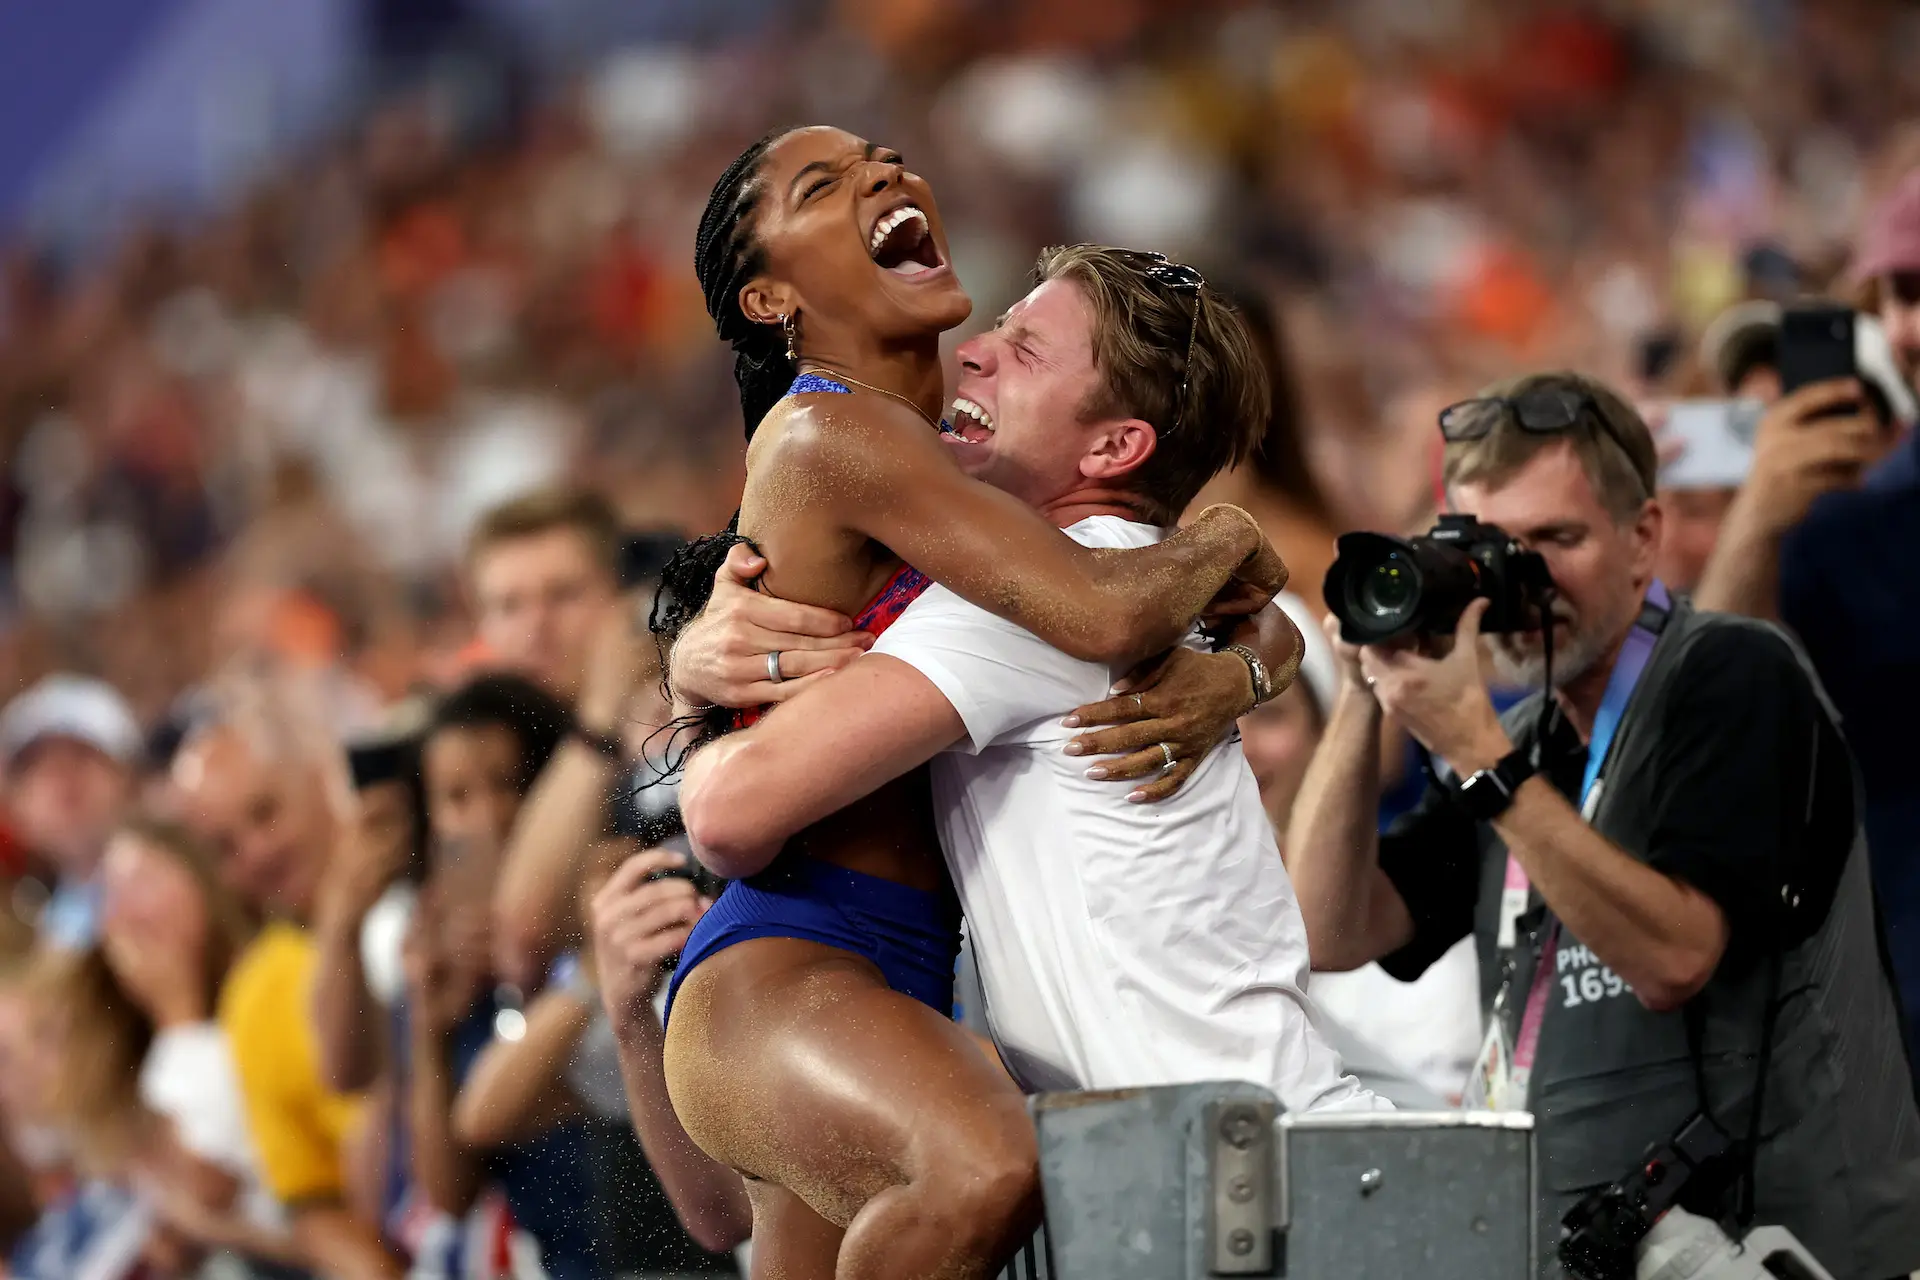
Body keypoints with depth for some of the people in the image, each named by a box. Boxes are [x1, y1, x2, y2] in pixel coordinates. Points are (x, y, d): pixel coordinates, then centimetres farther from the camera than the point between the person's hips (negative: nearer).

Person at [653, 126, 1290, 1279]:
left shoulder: (973, 448, 17)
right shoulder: (829, 434, -11)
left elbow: (1255, 626, 20)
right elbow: (1104, 614, -22)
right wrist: (1223, 538, -2)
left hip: (903, 981, 10)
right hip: (773, 978, -10)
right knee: (985, 1171, -38)